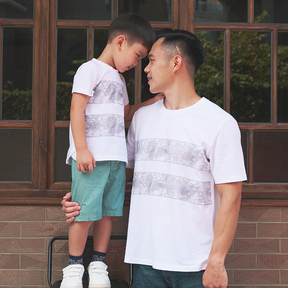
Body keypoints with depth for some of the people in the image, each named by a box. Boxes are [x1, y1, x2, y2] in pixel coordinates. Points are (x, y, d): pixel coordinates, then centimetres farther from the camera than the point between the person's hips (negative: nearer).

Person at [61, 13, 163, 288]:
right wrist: (82, 149, -18)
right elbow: (77, 109, -11)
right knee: (85, 212, -6)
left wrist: (154, 102, 23)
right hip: (91, 157, -8)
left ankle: (98, 265, 17)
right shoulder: (91, 70, -4)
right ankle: (74, 266, 6)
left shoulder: (118, 79, 23)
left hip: (116, 157, 8)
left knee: (108, 211, 8)